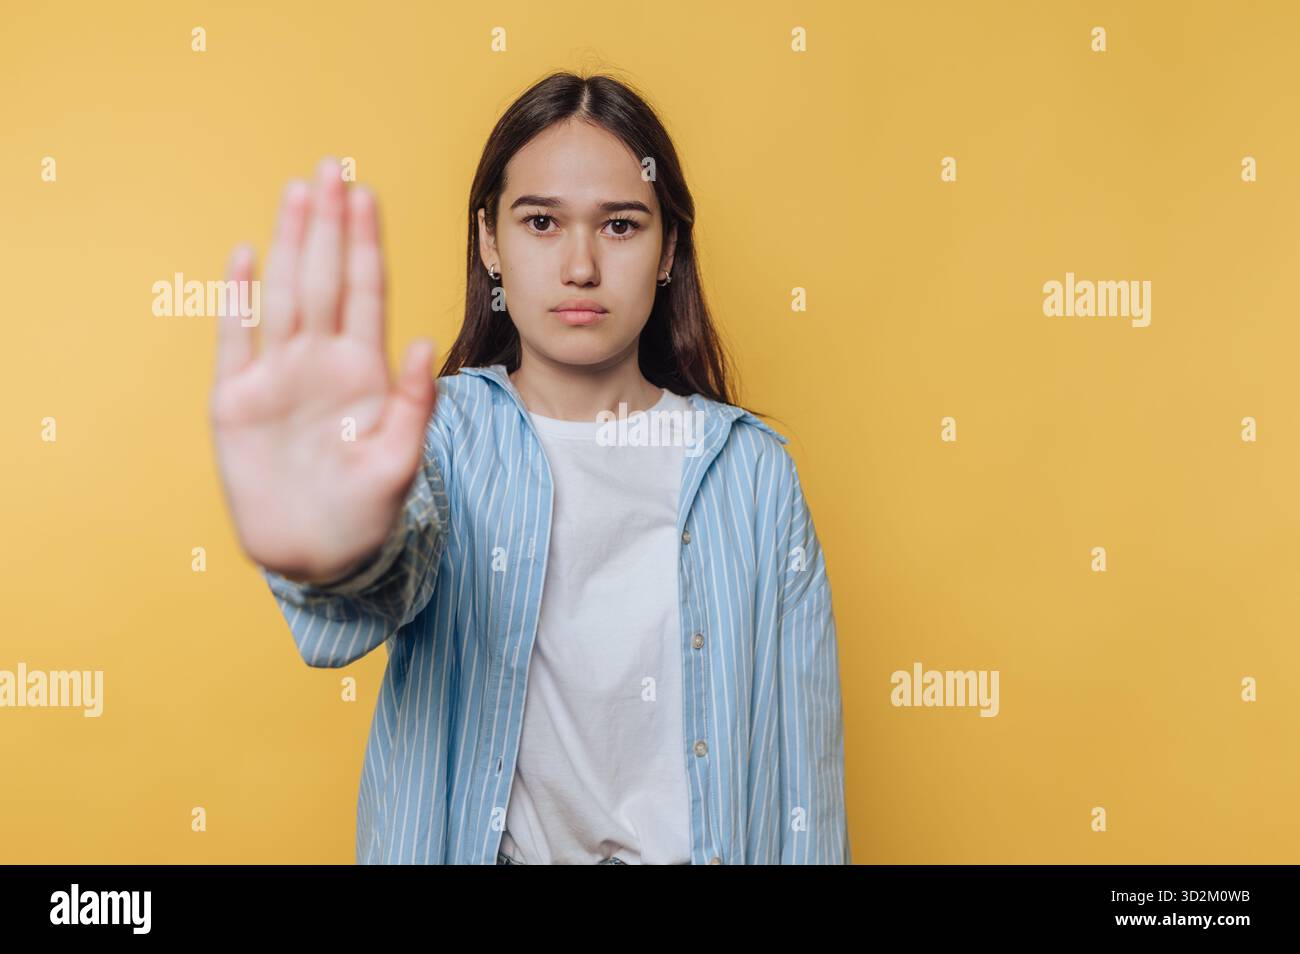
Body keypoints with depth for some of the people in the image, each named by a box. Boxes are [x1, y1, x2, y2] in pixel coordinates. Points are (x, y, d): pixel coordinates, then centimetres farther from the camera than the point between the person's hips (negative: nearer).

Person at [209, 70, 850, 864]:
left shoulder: (754, 471, -7)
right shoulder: (440, 429, -10)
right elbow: (398, 575, -32)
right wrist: (334, 555, -52)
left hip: (691, 846, 2)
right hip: (470, 844, -1)